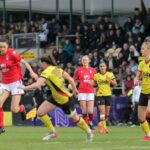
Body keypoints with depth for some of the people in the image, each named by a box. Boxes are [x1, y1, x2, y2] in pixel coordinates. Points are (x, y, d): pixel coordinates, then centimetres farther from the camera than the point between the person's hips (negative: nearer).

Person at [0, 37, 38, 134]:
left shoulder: (11, 53, -12)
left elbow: (24, 62, -10)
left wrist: (32, 72, -22)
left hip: (16, 82, -4)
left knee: (14, 109, -8)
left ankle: (22, 109, 29)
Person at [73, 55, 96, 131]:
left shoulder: (93, 70, 6)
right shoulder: (78, 70, 3)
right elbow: (74, 80, 12)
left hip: (90, 92, 0)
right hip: (82, 92, 0)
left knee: (90, 111, -8)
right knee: (84, 111, -5)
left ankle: (90, 122, 20)